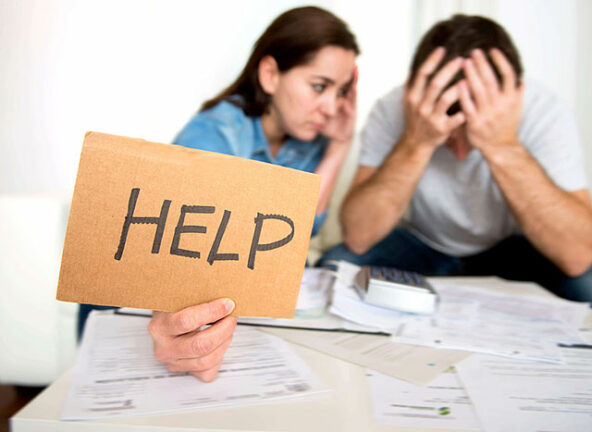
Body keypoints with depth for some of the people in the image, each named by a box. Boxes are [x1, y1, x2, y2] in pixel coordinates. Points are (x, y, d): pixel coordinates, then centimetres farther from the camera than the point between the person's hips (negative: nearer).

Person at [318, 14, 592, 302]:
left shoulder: (544, 113, -25)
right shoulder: (393, 111, -24)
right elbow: (357, 238, -31)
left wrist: (504, 147, -42)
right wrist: (416, 143, -41)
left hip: (510, 250, 1)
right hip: (423, 247, 0)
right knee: (336, 265, -27)